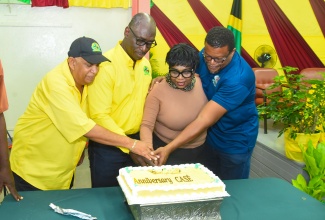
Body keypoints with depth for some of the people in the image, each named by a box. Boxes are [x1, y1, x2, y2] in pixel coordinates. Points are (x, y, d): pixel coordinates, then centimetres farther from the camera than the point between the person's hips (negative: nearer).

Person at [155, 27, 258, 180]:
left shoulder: (239, 78, -33)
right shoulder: (205, 56, -13)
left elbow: (204, 120, -36)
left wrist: (168, 148, -38)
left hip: (236, 141, -6)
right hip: (211, 135, 6)